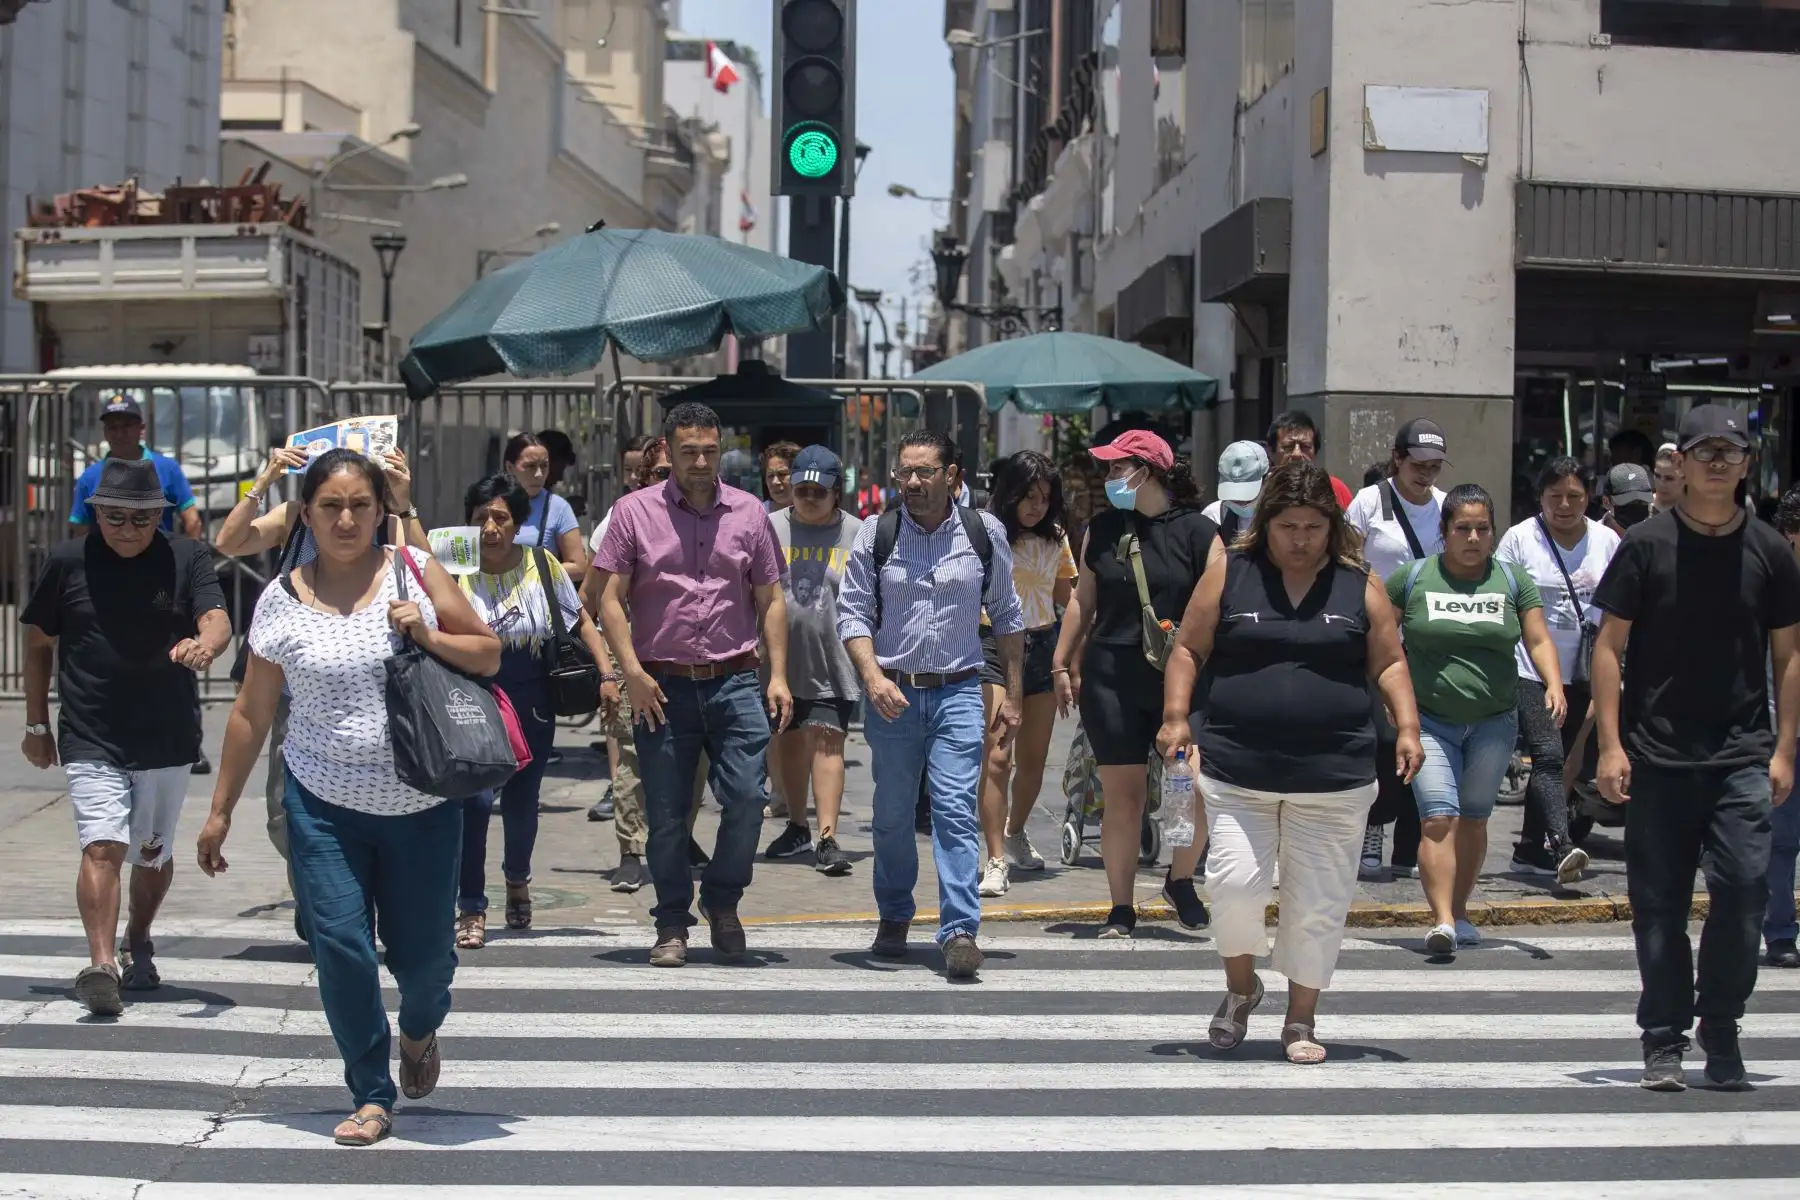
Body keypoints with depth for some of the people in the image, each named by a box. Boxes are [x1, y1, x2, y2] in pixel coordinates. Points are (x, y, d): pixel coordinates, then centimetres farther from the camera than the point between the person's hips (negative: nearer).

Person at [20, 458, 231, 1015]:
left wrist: (204, 645, -41)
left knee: (154, 853, 16)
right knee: (102, 847, -18)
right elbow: (39, 642, 9)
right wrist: (36, 723, 11)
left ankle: (137, 945, 39)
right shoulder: (67, 562, -1)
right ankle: (101, 964, -28)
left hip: (168, 739, 2)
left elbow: (217, 621, -16)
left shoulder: (187, 558, -1)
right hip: (90, 741, -2)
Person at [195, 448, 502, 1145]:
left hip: (422, 807, 0)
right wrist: (220, 811, 7)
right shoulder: (283, 600, -1)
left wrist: (428, 637, -16)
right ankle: (371, 1097, 8)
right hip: (324, 806, 0)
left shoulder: (415, 571, -2)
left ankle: (419, 1030, 41)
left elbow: (489, 655, 3)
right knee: (341, 947, -8)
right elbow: (251, 713, 6)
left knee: (423, 954, 5)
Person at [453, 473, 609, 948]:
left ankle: (517, 877, 42)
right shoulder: (457, 573, -8)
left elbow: (581, 622, 9)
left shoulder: (542, 565, 0)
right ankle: (471, 909, -2)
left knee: (521, 805, 8)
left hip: (532, 703, 2)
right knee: (475, 798, -17)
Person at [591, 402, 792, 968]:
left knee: (747, 798, -7)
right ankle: (672, 925, 18)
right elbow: (609, 597, -1)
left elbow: (770, 599, 11)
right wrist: (632, 672, -10)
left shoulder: (749, 513, 8)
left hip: (735, 682, 1)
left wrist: (778, 675, 2)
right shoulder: (634, 512, 2)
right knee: (666, 815, 3)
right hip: (662, 686, -1)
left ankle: (722, 900, 17)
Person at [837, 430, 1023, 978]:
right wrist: (874, 678, -15)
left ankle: (960, 932, -12)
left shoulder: (985, 532, 2)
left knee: (956, 811, -11)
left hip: (957, 691, -1)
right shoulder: (876, 533, 0)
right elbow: (852, 613, 1)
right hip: (892, 693, 1)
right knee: (892, 815, 10)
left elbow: (1006, 615, 10)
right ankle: (894, 918, 28)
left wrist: (1013, 695, 7)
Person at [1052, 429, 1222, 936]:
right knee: (1121, 794, 3)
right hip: (1111, 680, 2)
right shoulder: (1103, 528, 10)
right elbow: (1083, 602, 17)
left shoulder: (1198, 532, -2)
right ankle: (1121, 908, 12)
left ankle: (1181, 880, 18)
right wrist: (1063, 665, 14)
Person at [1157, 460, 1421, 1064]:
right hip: (1237, 770, -1)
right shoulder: (1228, 573, 5)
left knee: (1318, 906, 4)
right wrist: (1176, 715, -5)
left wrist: (1407, 727, -3)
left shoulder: (1359, 585, 7)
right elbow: (1189, 649, 7)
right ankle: (1240, 988, 17)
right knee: (1235, 884, -12)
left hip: (1333, 780, 1)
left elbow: (1389, 663, 10)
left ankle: (1301, 1021, 20)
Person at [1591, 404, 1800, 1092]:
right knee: (1659, 903, 3)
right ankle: (1664, 1041, 14)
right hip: (1657, 755, -1)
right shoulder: (1646, 546, 0)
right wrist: (1610, 744, -6)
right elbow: (1610, 646, 1)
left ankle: (1720, 1028, 10)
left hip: (1742, 755, 1)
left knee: (1745, 886, -10)